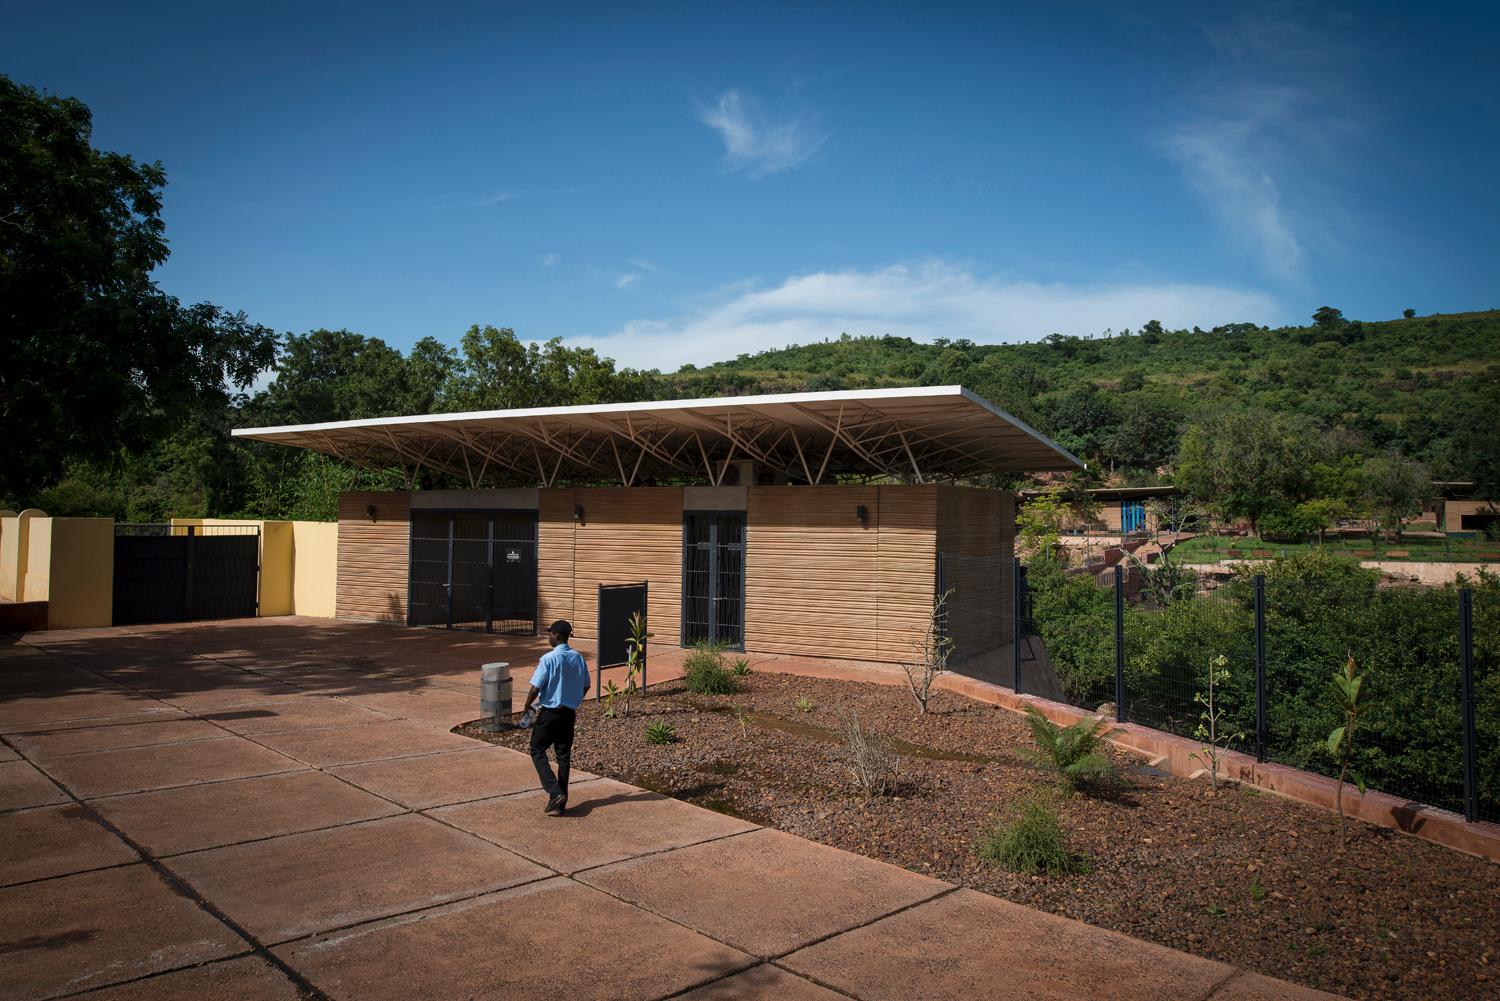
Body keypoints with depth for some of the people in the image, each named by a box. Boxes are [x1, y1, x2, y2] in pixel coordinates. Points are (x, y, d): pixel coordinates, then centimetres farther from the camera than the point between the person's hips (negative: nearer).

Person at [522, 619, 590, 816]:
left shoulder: (549, 658, -17)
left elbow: (535, 687, -17)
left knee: (538, 750, 8)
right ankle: (560, 803, 15)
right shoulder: (578, 658, 1)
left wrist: (527, 706, 0)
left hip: (550, 712, -6)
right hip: (569, 713, 6)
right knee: (564, 755, 11)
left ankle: (555, 792, -8)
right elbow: (586, 686, 10)